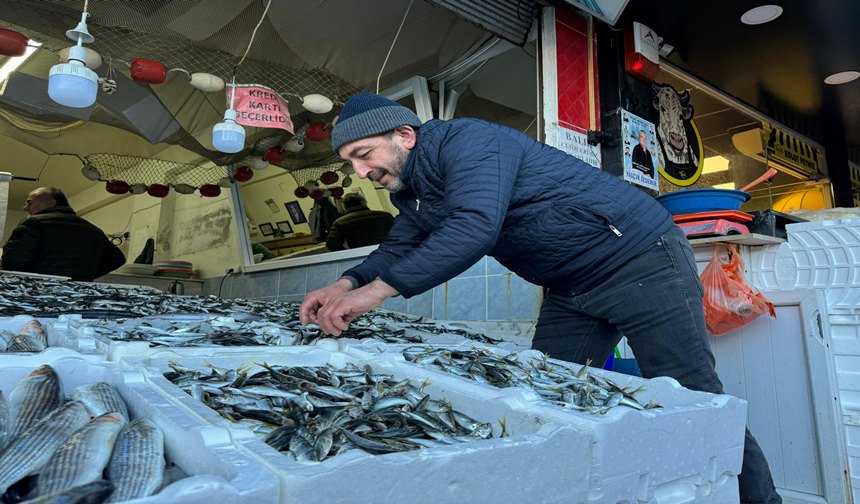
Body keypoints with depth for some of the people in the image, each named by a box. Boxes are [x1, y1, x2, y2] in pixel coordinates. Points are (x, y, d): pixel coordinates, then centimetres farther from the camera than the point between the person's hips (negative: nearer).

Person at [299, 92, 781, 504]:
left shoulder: (466, 140, -21)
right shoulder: (411, 192, 9)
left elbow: (475, 227, -35)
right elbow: (398, 249, 9)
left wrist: (377, 289, -37)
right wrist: (347, 284, -11)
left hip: (642, 259, -8)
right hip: (573, 291, 9)